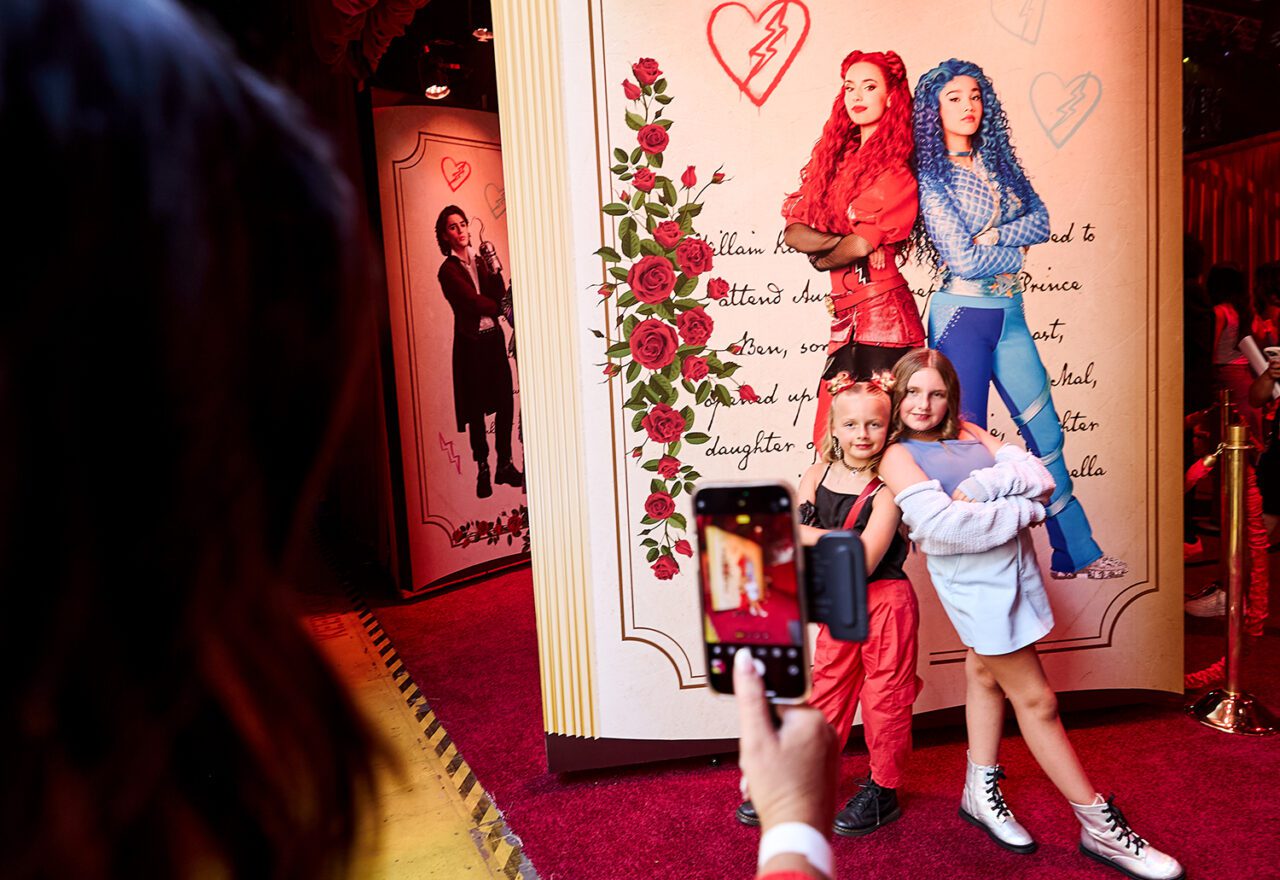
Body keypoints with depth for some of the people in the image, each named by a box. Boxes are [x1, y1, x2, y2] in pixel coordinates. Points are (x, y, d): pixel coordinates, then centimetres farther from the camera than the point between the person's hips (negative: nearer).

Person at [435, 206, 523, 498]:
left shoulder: (479, 262, 12)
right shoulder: (448, 270, -6)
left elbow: (498, 296, 1)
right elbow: (475, 302, -14)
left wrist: (494, 270, -12)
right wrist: (501, 307, -1)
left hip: (494, 337, 5)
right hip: (471, 342, -5)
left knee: (505, 402, 2)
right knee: (477, 410, 1)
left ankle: (505, 466, 14)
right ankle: (483, 471, 12)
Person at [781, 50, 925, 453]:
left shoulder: (895, 170, -6)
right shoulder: (837, 158, 15)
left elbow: (859, 245, -15)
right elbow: (794, 230, 4)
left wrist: (822, 257, 1)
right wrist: (839, 242, -11)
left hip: (881, 313, -7)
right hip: (847, 314, 7)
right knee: (832, 438, 8)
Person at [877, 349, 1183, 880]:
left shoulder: (968, 434, 10)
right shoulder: (898, 456, -7)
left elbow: (1041, 478, -1)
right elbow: (938, 523, -22)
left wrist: (983, 484, -19)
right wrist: (1022, 510, -13)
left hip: (1016, 567, 7)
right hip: (975, 582, -6)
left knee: (987, 673, 18)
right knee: (1036, 701, 1)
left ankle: (981, 792, 36)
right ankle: (1100, 827, 14)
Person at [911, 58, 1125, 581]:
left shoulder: (998, 160, 12)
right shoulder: (931, 177, -6)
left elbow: (1041, 220, 4)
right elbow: (963, 259, -14)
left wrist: (995, 234, -12)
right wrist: (1018, 248, 0)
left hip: (1010, 313, 6)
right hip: (961, 315, -6)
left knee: (1045, 433, 8)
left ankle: (1075, 553, 19)